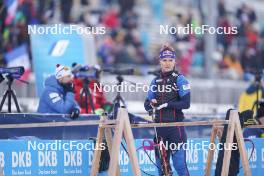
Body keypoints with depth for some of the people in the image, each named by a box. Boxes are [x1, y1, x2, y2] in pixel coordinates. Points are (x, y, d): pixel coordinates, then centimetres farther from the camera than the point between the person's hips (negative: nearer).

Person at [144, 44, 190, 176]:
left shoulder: (180, 79, -4)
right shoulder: (156, 81, 12)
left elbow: (186, 104, -12)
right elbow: (147, 105, 12)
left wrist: (166, 104, -18)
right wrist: (151, 104, -11)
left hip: (176, 126, -5)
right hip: (159, 126, 5)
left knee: (179, 163, -11)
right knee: (161, 163, 9)